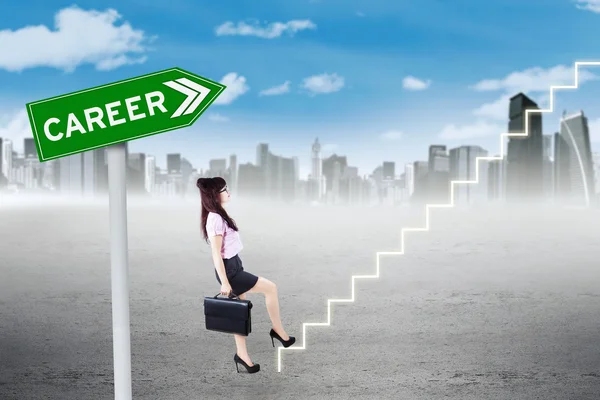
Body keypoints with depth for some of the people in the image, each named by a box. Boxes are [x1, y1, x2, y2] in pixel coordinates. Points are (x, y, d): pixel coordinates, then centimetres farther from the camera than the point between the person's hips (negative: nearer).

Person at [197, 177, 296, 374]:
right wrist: (224, 282, -20)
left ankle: (242, 355, 19)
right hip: (229, 270, -10)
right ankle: (279, 331, 9)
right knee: (270, 288, -4)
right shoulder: (215, 219, -20)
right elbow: (216, 254, -21)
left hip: (234, 266, 10)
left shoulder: (219, 215, 10)